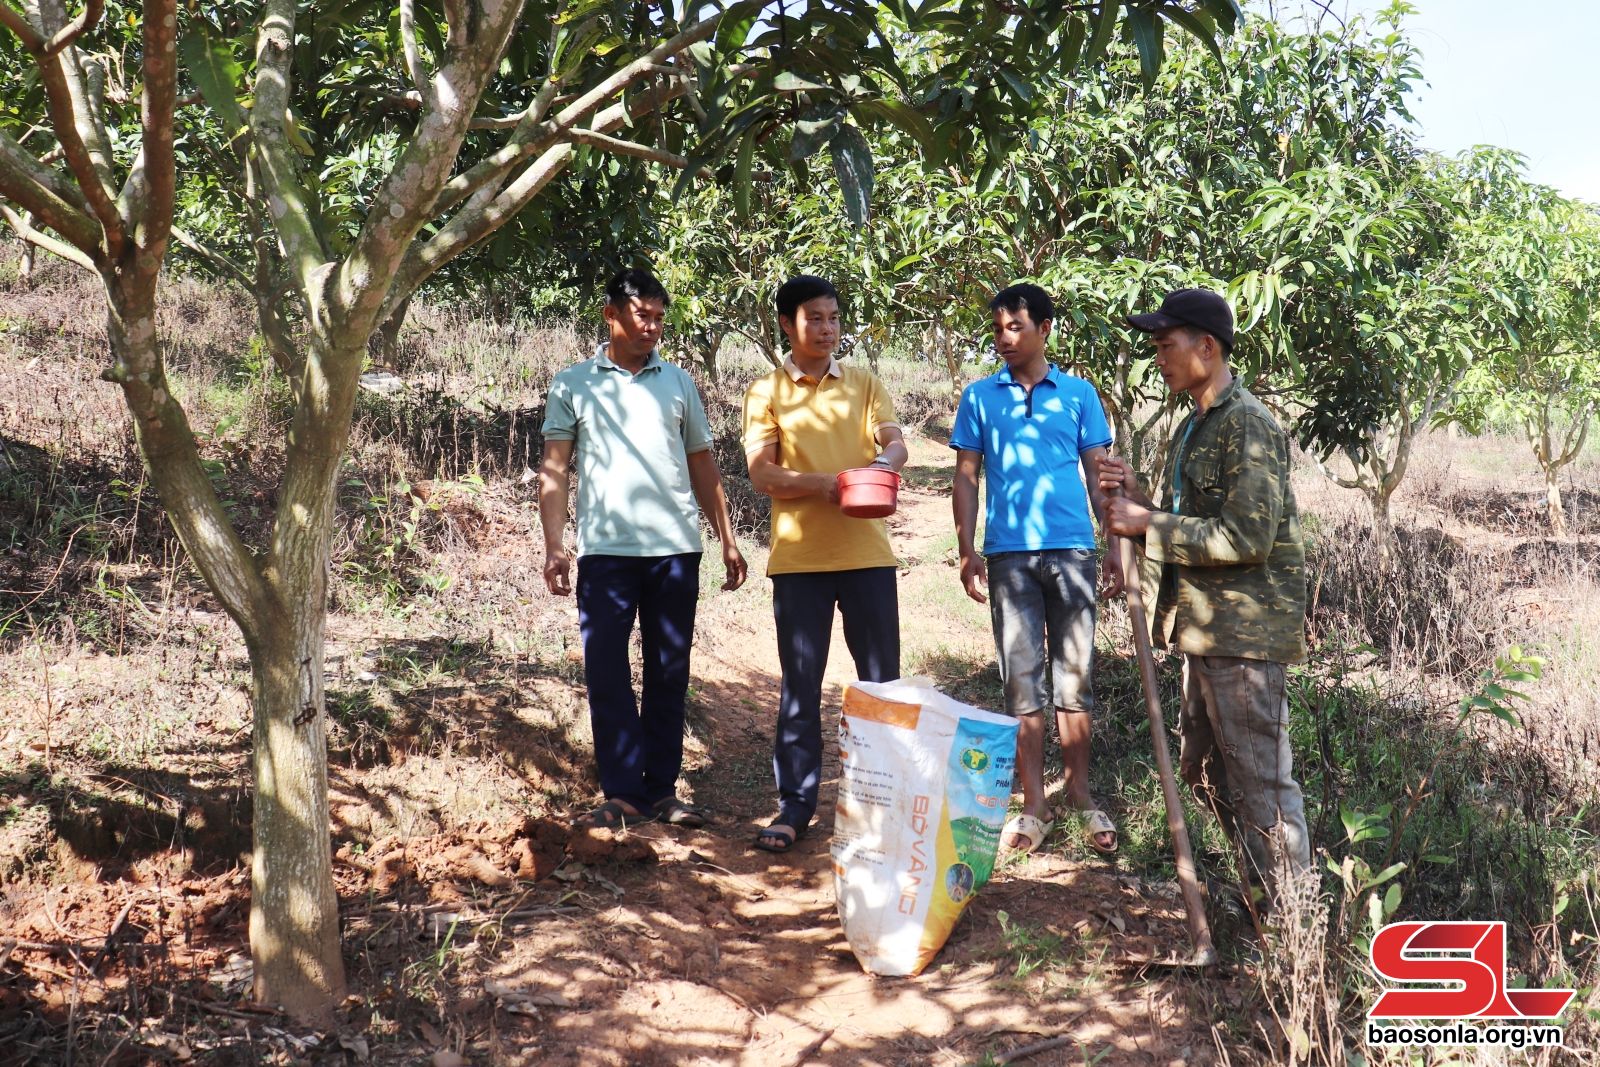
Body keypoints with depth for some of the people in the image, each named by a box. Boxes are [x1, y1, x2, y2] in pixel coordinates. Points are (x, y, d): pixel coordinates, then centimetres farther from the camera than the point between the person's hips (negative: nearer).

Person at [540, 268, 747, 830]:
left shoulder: (678, 382, 13)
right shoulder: (573, 385, 7)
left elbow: (702, 465, 15)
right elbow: (554, 469, 3)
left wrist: (728, 540, 10)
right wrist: (554, 545, -8)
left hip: (675, 548, 2)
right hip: (605, 550, -2)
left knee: (669, 676, 6)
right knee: (606, 674, -2)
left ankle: (662, 789, 15)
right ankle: (622, 794, 5)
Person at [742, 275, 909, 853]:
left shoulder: (865, 384, 12)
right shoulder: (766, 391, 5)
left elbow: (895, 441, -2)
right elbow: (762, 473, -5)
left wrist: (883, 462, -26)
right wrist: (824, 484, -21)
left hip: (867, 553, 2)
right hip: (798, 557, -1)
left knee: (881, 678, 7)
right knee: (800, 682, 3)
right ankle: (795, 804, 12)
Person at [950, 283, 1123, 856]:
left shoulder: (1078, 393, 8)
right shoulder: (979, 396, 8)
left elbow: (1097, 473, 9)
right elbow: (966, 476, 7)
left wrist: (1115, 546, 2)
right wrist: (967, 550, -2)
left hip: (1072, 550, 0)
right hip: (1009, 553, 0)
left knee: (1075, 675, 5)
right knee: (1022, 680, 2)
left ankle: (1080, 794, 18)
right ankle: (1034, 804, 10)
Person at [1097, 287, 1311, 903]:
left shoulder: (1248, 426, -15)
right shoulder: (1194, 427, 15)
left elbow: (1246, 539, -23)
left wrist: (1148, 524, -17)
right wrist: (1137, 501, 2)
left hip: (1244, 630, -10)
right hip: (1203, 626, 10)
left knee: (1260, 780, -3)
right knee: (1205, 770, 18)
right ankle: (1261, 893, 32)